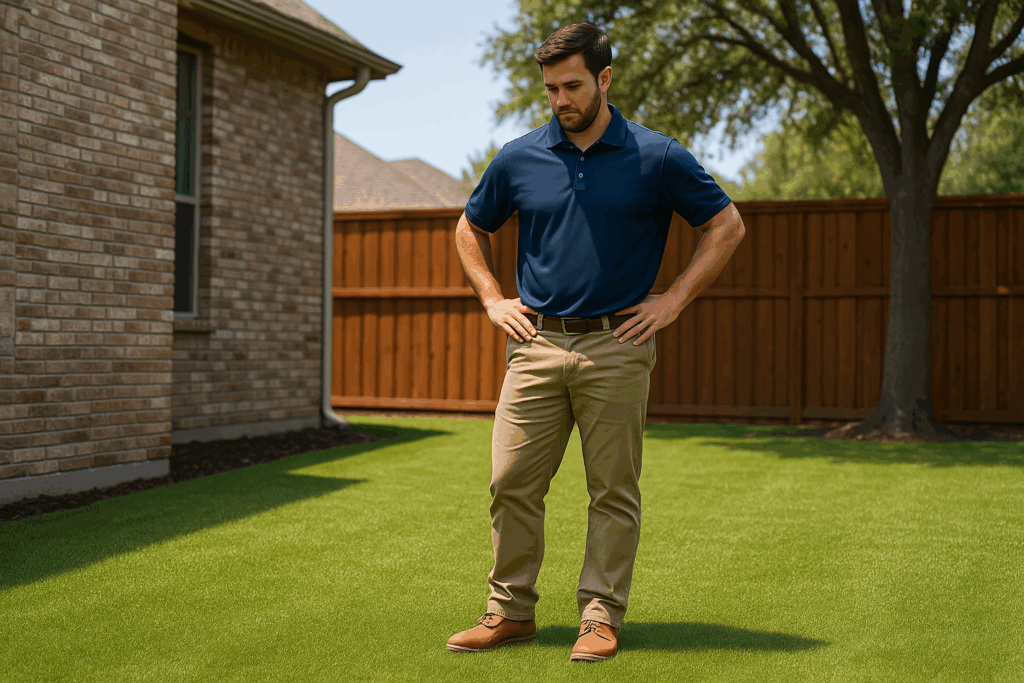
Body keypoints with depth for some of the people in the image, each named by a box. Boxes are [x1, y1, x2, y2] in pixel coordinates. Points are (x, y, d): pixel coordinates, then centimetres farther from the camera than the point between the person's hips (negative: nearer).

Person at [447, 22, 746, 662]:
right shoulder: (520, 158, 7)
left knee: (614, 491, 3)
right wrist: (494, 299, 10)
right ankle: (510, 611, 13)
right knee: (512, 483, 1)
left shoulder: (656, 156, 0)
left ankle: (601, 617, 13)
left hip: (617, 348, -2)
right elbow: (471, 230, 22)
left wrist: (672, 301, -1)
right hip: (536, 344, 3)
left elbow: (727, 226, 6)